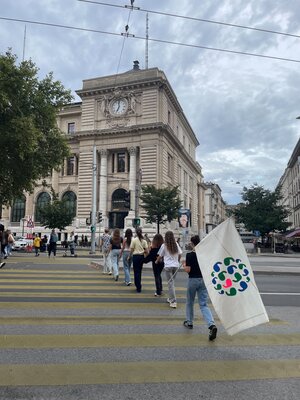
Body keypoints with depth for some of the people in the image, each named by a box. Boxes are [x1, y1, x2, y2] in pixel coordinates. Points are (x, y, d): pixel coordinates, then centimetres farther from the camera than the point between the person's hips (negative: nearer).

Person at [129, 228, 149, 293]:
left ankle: (138, 287, 2)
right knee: (139, 271, 17)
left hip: (135, 256, -4)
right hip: (142, 256, 4)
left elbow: (131, 250, -7)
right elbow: (146, 251, -2)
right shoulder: (144, 240, 0)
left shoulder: (134, 240, -8)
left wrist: (130, 256, 7)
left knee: (136, 272, 3)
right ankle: (138, 285, 28)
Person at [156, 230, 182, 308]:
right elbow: (180, 254, 8)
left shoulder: (164, 245, -6)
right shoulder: (176, 244, 2)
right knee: (172, 282, 18)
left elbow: (160, 256, 3)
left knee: (170, 283, -1)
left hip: (168, 266, -4)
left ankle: (173, 302, -3)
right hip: (176, 265, 4)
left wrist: (157, 261, 23)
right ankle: (171, 298, 29)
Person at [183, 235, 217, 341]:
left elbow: (188, 270, -16)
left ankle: (189, 322, 33)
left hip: (193, 280, -3)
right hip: (204, 280, 4)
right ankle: (212, 325, -14)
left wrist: (184, 265, 3)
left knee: (190, 302, 19)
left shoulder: (190, 255, -15)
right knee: (203, 305, 4)